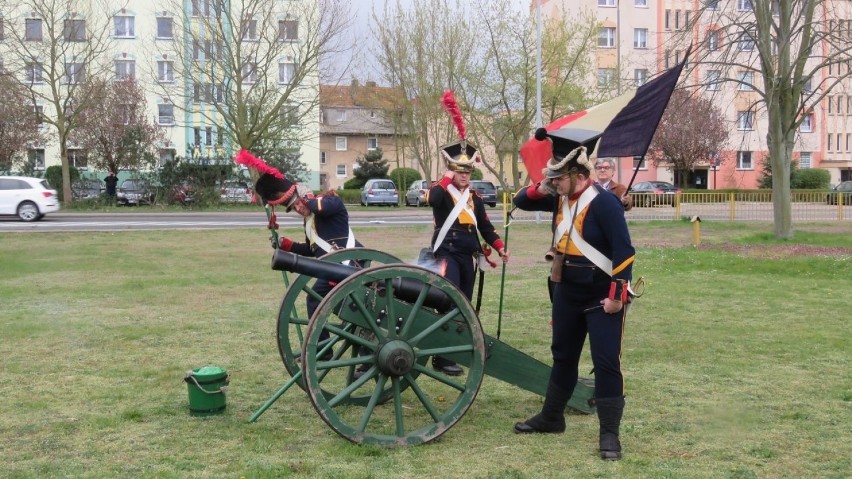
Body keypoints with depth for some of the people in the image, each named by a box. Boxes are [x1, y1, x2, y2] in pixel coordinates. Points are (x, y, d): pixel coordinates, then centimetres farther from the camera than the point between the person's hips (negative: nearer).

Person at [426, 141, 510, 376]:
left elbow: (485, 226, 18)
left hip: (467, 256, 7)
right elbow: (432, 199, -30)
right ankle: (442, 357, -14)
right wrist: (447, 178, -20)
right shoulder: (442, 191, -4)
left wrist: (500, 247, 8)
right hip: (447, 253, -7)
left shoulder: (474, 197, 15)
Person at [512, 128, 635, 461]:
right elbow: (521, 203, 15)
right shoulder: (560, 198, 3)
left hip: (602, 297, -8)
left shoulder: (603, 203, -19)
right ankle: (551, 418, 33)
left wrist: (617, 295, -22)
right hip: (567, 293, 8)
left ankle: (609, 435, 1)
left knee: (606, 363, -5)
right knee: (563, 355, 18)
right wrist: (539, 190, -6)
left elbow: (624, 252, -20)